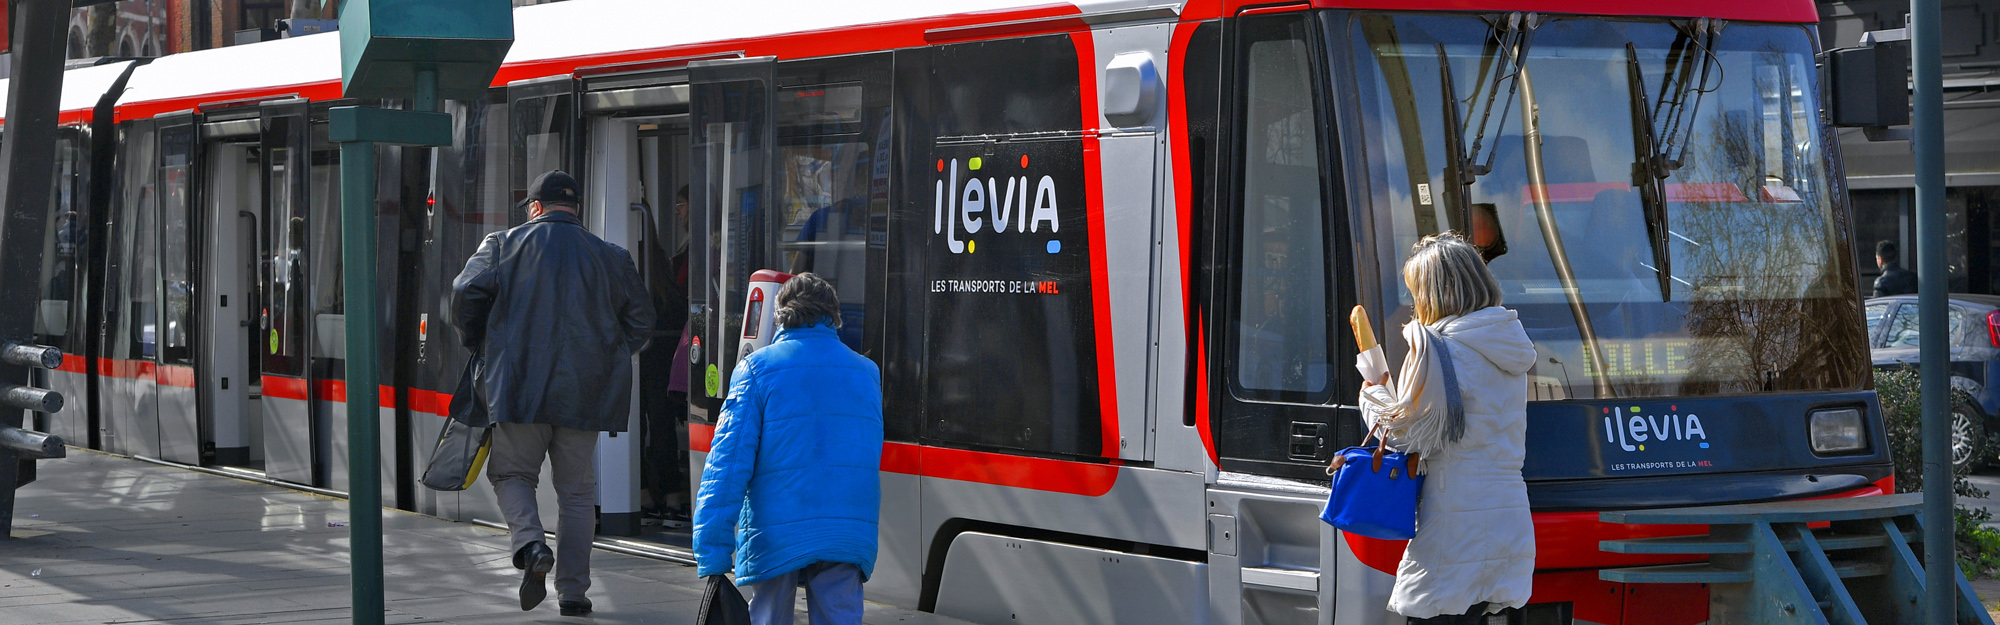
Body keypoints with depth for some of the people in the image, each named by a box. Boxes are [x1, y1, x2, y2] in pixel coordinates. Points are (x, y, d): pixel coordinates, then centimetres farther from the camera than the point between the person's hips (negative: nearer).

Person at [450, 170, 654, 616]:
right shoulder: (609, 257, 8)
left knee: (512, 473, 13)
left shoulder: (505, 245, 3)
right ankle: (572, 590, 9)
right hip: (585, 391, 2)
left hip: (521, 386, -2)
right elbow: (641, 320, 9)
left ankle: (531, 544, -15)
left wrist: (477, 343, 13)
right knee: (577, 491, 10)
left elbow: (466, 293, -5)